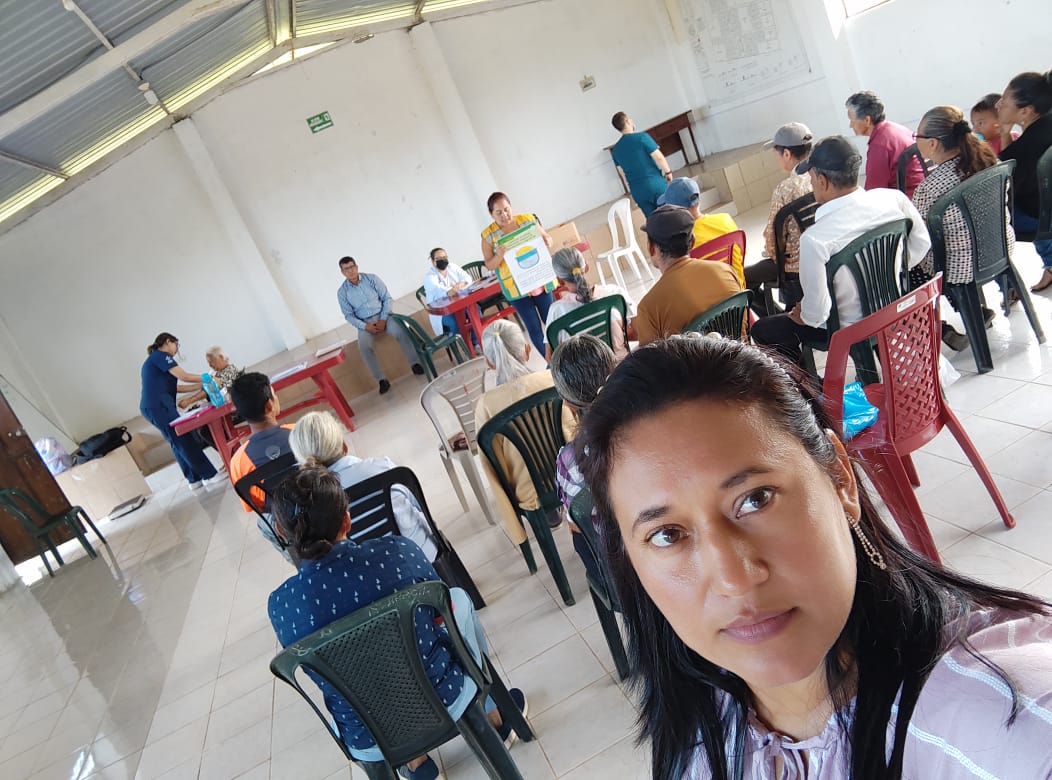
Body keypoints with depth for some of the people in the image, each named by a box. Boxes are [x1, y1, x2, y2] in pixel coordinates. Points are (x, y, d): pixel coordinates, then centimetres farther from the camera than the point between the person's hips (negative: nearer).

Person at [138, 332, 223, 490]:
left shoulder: (155, 359, 25)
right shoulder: (161, 356, -4)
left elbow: (176, 387, 19)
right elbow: (184, 376, -12)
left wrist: (202, 385, 15)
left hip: (153, 407, 10)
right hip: (158, 406, -10)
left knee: (178, 443, 10)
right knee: (186, 442, -7)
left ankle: (195, 479, 13)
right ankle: (209, 475, -4)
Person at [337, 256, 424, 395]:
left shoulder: (372, 278, -2)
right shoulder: (342, 292, 0)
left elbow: (387, 298, -2)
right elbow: (348, 315, 0)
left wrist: (383, 319, -15)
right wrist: (365, 326, -17)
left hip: (383, 315, 0)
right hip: (365, 323, 0)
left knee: (401, 331, -30)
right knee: (364, 347, -30)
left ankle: (415, 364, -17)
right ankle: (381, 380, -24)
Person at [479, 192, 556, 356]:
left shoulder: (528, 219, -2)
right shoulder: (488, 235, -6)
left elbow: (547, 237, 10)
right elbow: (489, 265, -3)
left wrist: (548, 242, -13)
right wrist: (499, 255, -23)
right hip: (516, 289, -2)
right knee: (534, 328, 3)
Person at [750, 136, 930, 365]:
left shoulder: (815, 239, -33)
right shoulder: (893, 198, -16)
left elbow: (816, 312, -28)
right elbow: (921, 244, 1)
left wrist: (803, 317, -6)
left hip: (850, 328, -6)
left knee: (763, 330, 11)